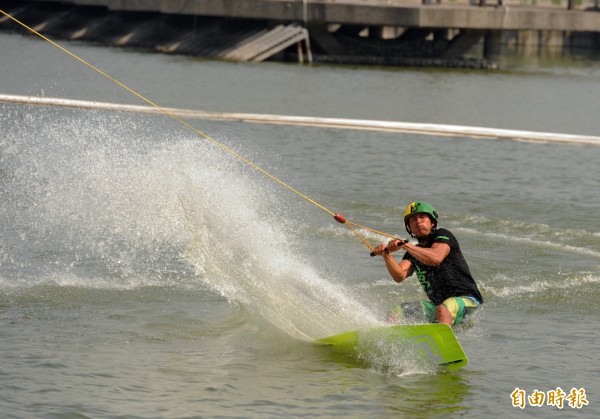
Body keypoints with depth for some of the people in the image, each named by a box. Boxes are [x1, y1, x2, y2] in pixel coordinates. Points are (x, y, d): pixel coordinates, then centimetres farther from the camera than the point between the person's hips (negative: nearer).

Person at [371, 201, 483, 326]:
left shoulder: (442, 235, -2)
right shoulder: (414, 251, 16)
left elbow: (436, 258, -25)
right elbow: (399, 276, -4)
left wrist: (405, 245, -29)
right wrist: (387, 255, -20)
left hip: (467, 299, -8)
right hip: (438, 303, 8)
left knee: (442, 310, -38)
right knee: (397, 313, -3)